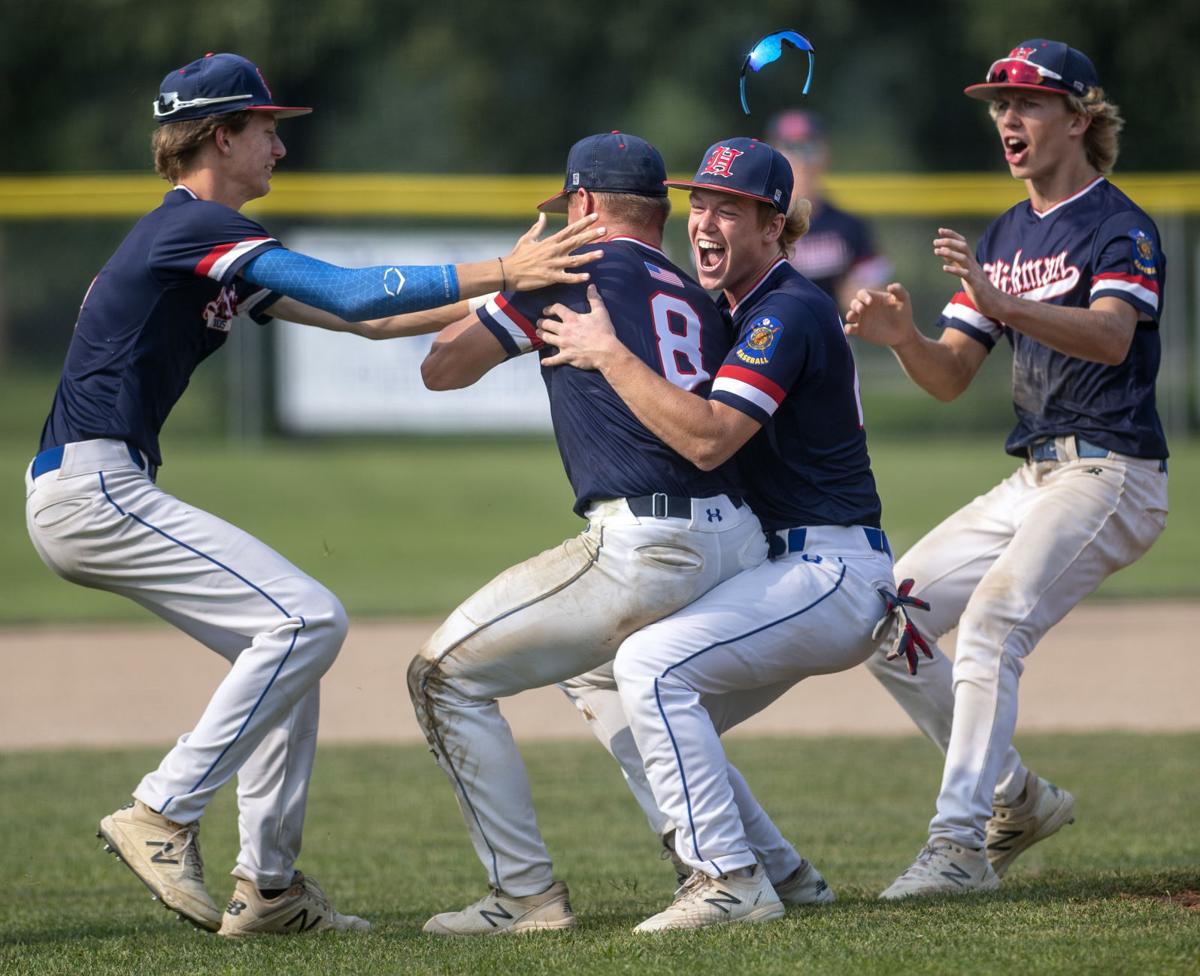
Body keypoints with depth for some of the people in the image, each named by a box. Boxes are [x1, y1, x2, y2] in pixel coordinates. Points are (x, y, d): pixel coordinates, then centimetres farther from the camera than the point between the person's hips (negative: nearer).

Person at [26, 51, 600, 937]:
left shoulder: (207, 245, 21)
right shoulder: (199, 228, -11)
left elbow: (355, 318, 20)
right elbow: (351, 295, -21)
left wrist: (504, 289, 16)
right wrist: (496, 274, -20)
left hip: (99, 495, 11)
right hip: (91, 488, -11)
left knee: (294, 635, 12)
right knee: (307, 622, -16)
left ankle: (269, 888, 12)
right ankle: (165, 816, -14)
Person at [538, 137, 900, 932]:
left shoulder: (790, 312, -14)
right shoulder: (732, 312, 17)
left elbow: (708, 438, -26)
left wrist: (608, 354, -21)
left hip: (832, 572, -10)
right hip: (794, 573, 10)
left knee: (654, 664, -24)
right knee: (662, 714, 14)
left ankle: (731, 881, -24)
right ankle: (782, 874, 18)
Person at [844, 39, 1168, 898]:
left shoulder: (1121, 227, -8)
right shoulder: (1004, 238, 16)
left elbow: (1110, 337, -27)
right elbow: (951, 377, 11)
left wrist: (1000, 302, -42)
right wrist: (904, 339, -12)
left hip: (1111, 475, -9)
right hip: (1033, 478, 9)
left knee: (992, 621, -27)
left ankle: (961, 843, -30)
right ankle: (1013, 798, 14)